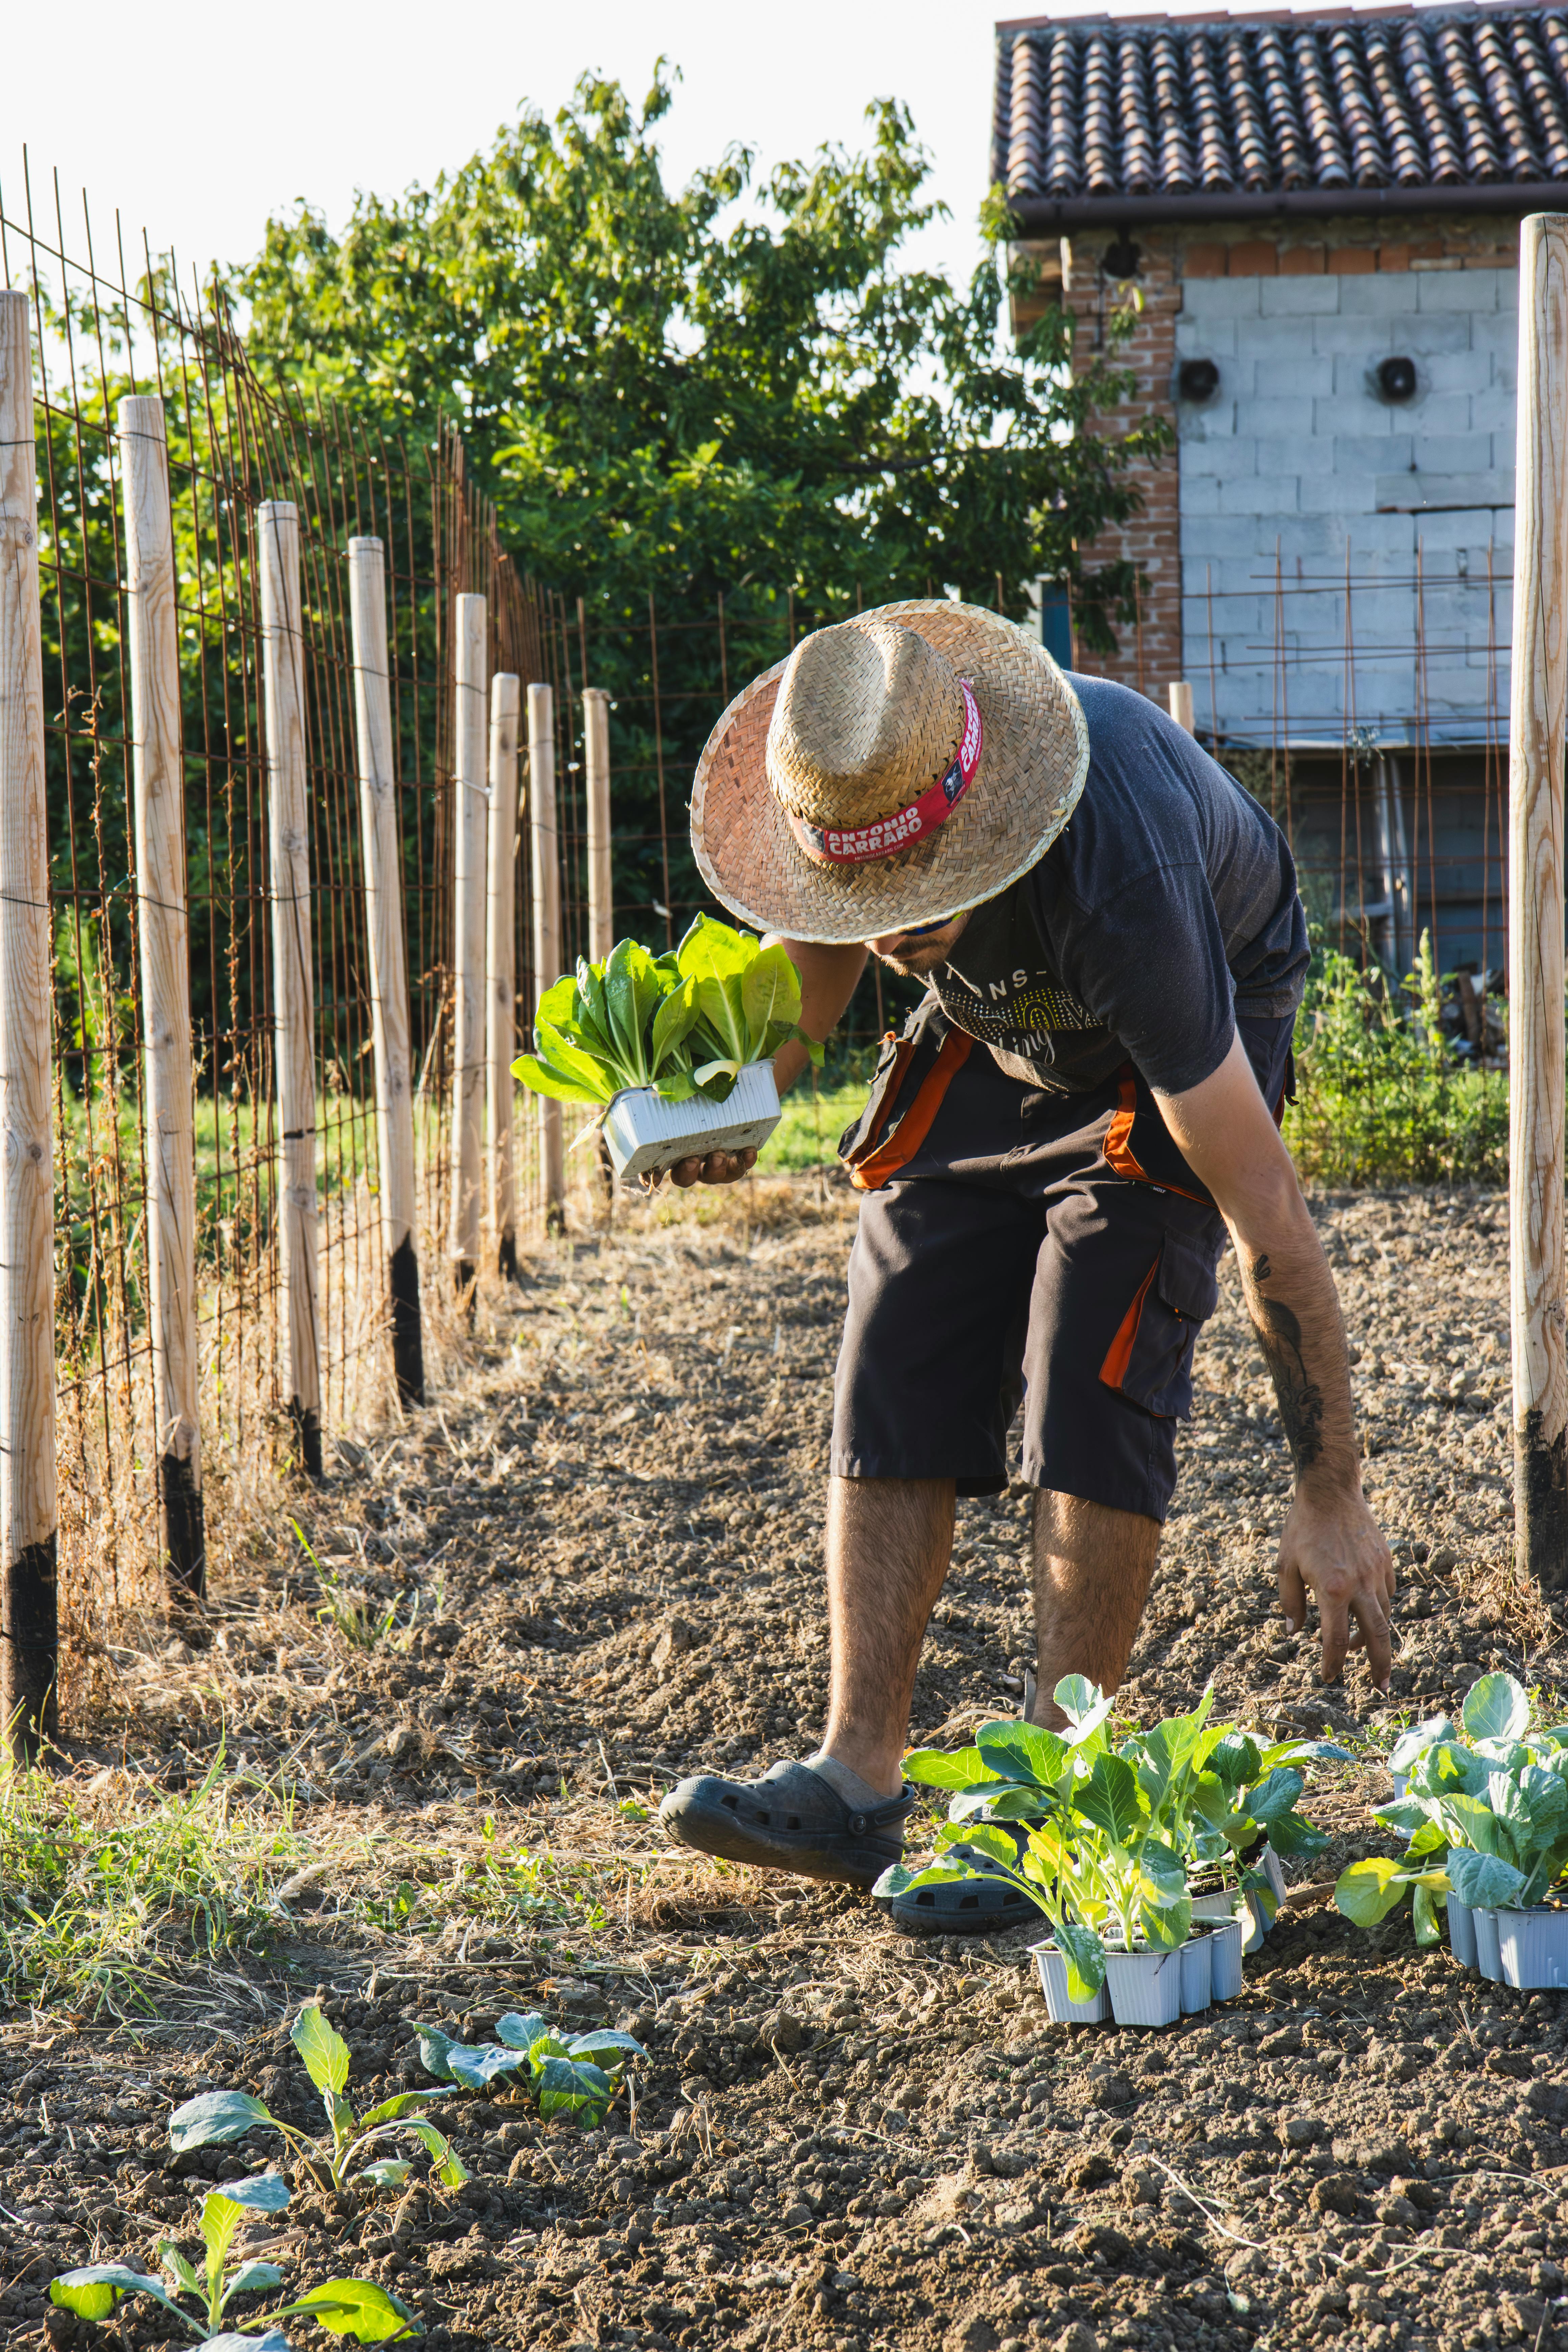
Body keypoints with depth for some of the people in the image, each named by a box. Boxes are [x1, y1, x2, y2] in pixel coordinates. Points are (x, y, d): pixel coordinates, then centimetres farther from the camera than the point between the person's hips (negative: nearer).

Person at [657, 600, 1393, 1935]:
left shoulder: (1118, 878, -44)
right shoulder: (832, 779, -28)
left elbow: (1270, 1218, -38)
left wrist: (1333, 1498, -34)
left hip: (1174, 1061, -5)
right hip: (994, 1034, 5)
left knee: (1094, 1391, -18)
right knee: (893, 1380, -5)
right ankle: (858, 1787, -2)